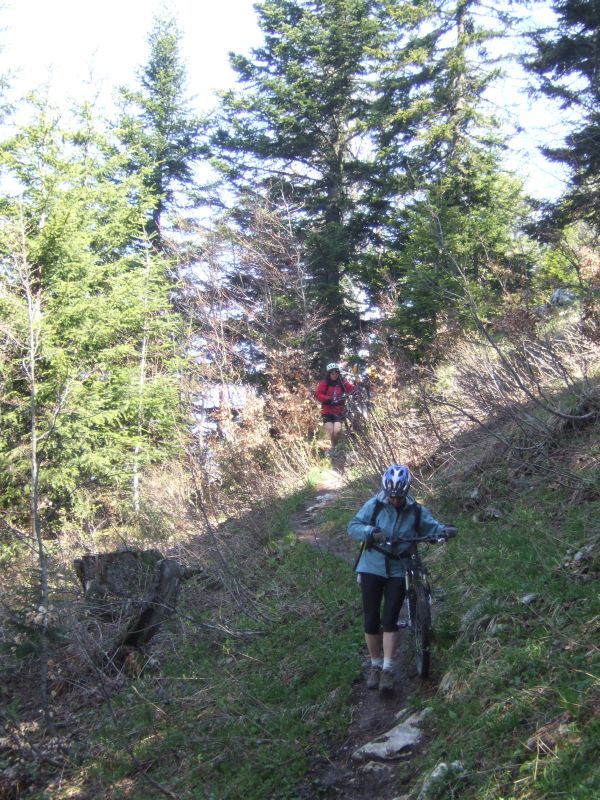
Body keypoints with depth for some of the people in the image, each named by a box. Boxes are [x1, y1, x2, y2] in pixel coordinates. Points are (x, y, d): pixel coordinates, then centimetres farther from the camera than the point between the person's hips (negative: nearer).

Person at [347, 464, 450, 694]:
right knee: (371, 621, 1)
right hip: (372, 568, 0)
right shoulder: (374, 505, -8)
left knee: (389, 621, -7)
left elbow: (433, 527, -2)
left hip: (398, 571, 0)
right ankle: (375, 664, 20)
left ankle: (388, 669, 2)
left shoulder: (416, 511, -4)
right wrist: (370, 531, -28)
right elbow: (353, 526, -8)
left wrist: (443, 531, -26)